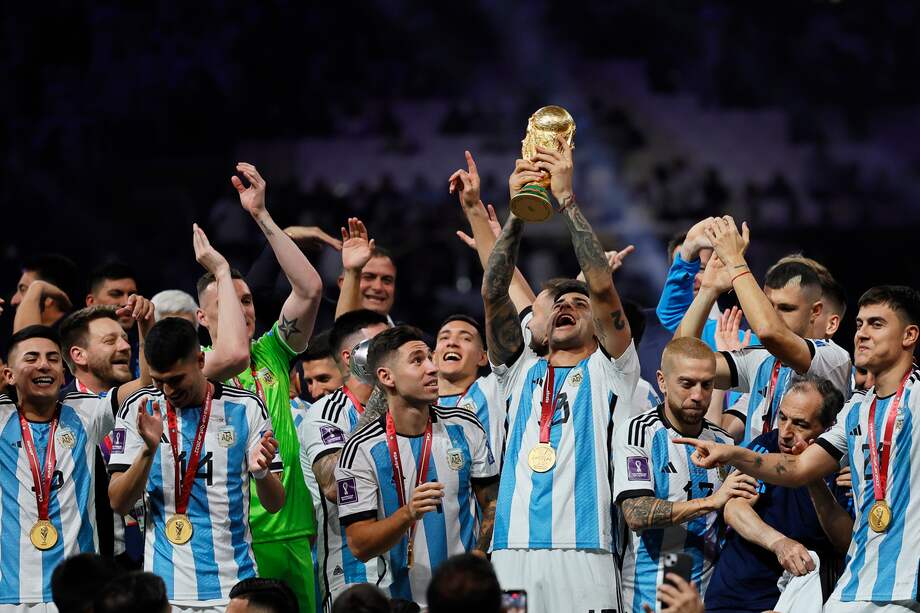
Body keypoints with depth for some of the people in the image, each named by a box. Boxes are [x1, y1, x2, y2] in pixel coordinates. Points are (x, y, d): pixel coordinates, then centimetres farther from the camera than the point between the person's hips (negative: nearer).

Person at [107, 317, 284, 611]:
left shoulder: (246, 407, -1)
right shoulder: (138, 409, 0)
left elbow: (274, 504, 1)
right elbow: (119, 503, -4)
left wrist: (262, 471, -21)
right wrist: (149, 449, -20)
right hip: (166, 588, 0)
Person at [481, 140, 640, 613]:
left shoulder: (607, 373, 13)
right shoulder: (522, 371, 22)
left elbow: (603, 289, 0)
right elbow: (493, 294, 9)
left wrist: (567, 199, -1)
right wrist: (516, 213, -2)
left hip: (583, 555, -3)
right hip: (510, 553, 3)